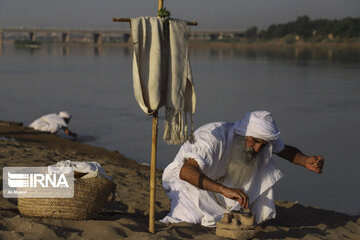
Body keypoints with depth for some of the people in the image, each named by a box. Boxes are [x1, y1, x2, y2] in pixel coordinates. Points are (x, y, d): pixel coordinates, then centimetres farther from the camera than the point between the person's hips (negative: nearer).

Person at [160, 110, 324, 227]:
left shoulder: (259, 139, -14)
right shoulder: (213, 137, -37)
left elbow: (286, 151, 5)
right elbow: (186, 172, -50)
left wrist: (306, 161, -19)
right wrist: (225, 190, -59)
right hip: (185, 178, -6)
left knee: (264, 164, -12)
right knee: (191, 218, -35)